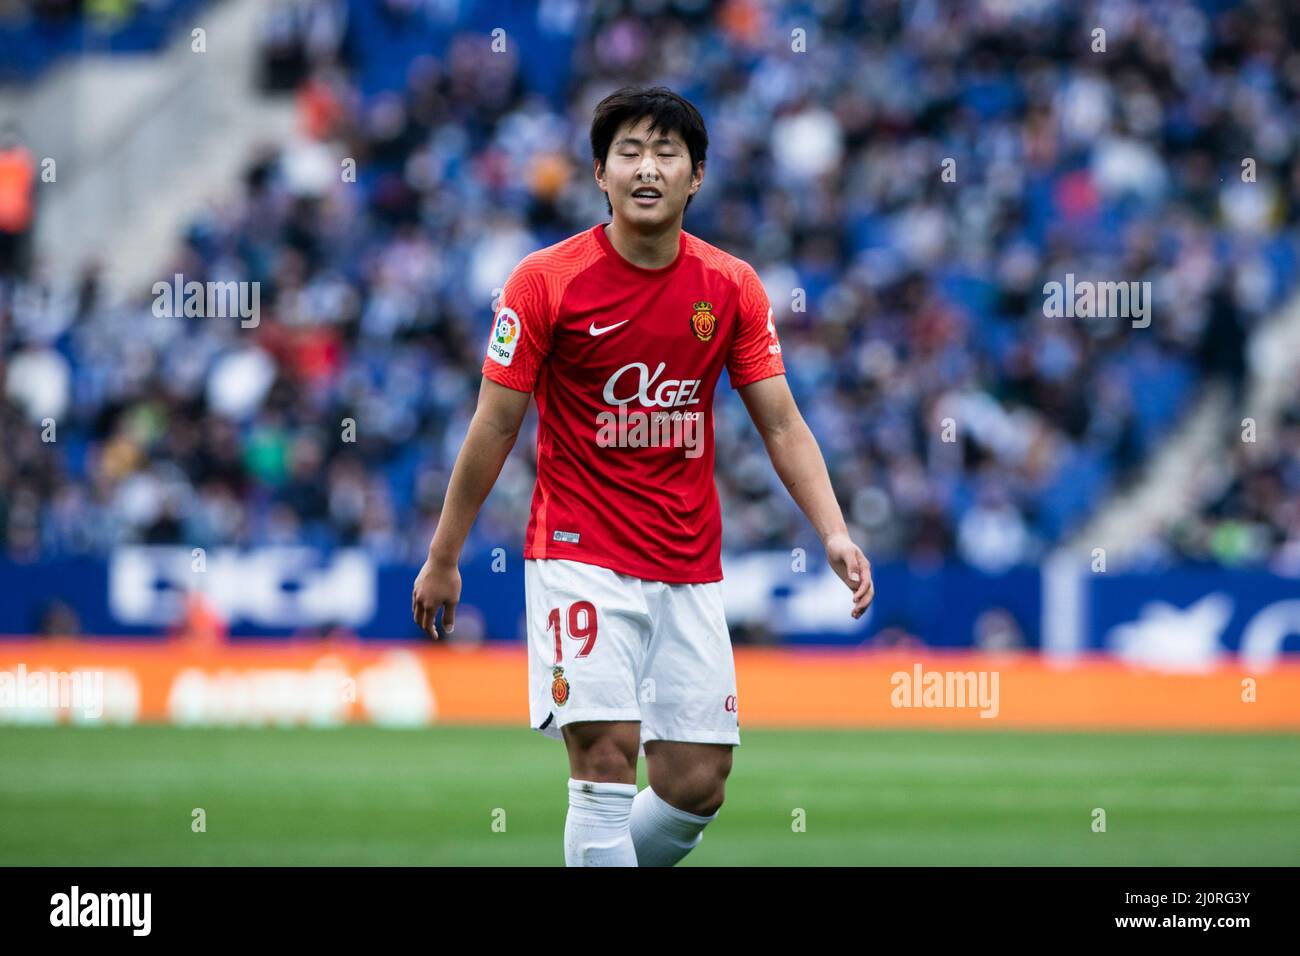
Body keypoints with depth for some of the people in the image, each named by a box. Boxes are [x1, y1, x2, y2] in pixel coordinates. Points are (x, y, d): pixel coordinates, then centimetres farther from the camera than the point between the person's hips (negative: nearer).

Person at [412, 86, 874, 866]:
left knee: (697, 786, 1)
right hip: (580, 558, -4)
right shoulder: (545, 282, -7)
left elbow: (782, 426, 3)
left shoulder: (732, 288, 2)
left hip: (690, 568, 4)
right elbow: (495, 427, -1)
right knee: (607, 757, -17)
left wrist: (835, 534, -11)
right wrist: (443, 558, 2)